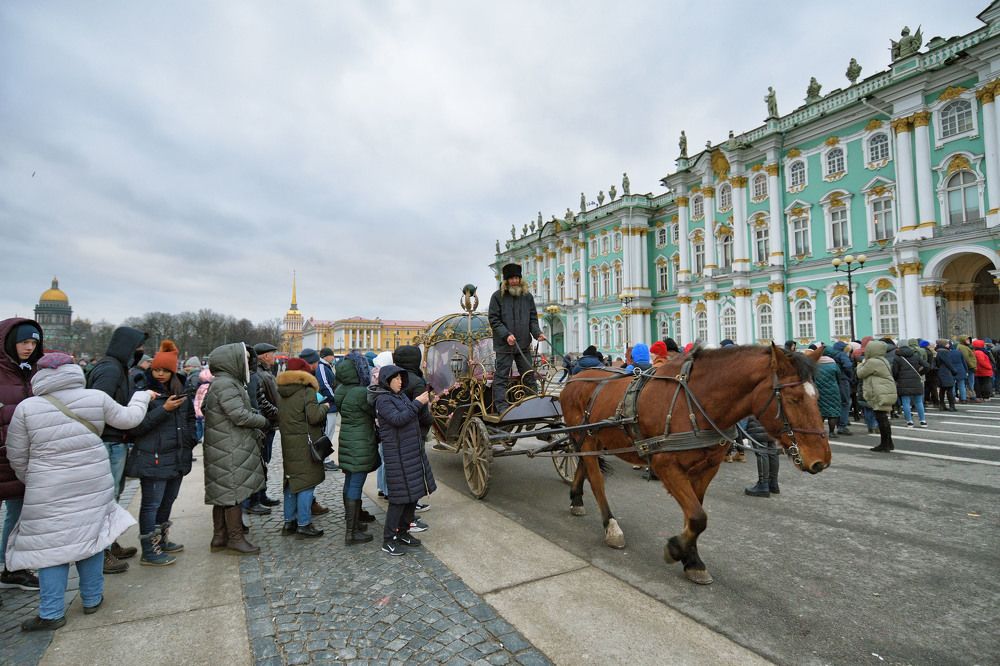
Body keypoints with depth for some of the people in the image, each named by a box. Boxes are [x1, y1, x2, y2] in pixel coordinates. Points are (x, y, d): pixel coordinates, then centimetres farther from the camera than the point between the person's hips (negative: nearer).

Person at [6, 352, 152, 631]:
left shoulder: (26, 407, -6)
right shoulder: (96, 398, -5)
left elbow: (17, 457, 2)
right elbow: (128, 418, 8)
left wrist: (30, 482, 18)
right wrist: (141, 396, 26)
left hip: (49, 492, -1)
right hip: (95, 484, 2)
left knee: (51, 546, 9)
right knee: (90, 538, 14)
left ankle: (51, 613, 15)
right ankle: (92, 599, 27)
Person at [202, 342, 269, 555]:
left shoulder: (228, 382, 14)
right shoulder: (225, 384, -19)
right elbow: (240, 416, -22)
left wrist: (255, 424, 13)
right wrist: (263, 421, -8)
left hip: (225, 448, 10)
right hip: (230, 451, -10)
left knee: (222, 493, 16)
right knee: (235, 491, -1)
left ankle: (219, 537, 25)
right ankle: (236, 538, 9)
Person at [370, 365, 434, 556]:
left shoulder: (401, 395, 12)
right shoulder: (383, 400, -10)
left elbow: (423, 418, 11)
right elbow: (398, 419, -24)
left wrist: (423, 404, -8)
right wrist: (417, 403, -22)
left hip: (414, 451, 8)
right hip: (397, 453, -8)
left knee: (414, 493, 13)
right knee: (400, 496, -4)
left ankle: (402, 532, 27)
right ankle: (388, 540, 10)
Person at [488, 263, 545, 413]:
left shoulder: (527, 296, 10)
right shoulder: (497, 296, -1)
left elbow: (533, 318, 13)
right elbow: (493, 320, -5)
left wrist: (537, 333, -5)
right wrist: (506, 335, -17)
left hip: (524, 344, 4)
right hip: (504, 345, -4)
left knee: (529, 376, 9)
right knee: (501, 376, -1)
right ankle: (501, 406, 3)